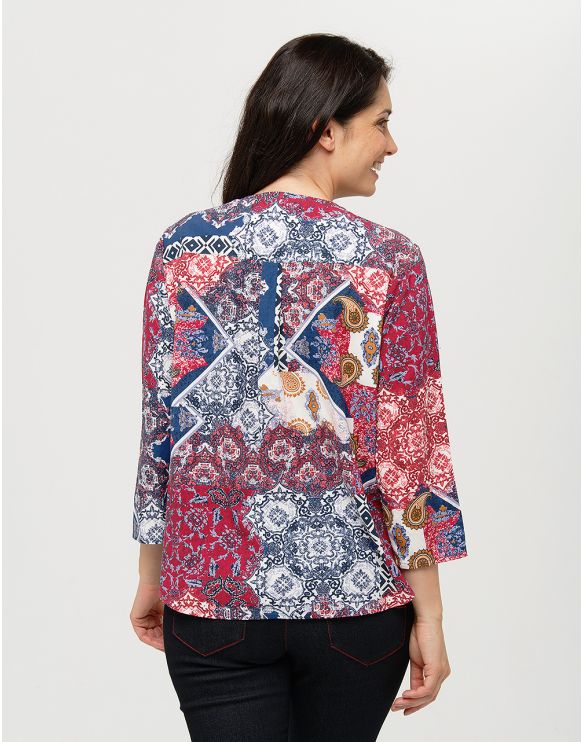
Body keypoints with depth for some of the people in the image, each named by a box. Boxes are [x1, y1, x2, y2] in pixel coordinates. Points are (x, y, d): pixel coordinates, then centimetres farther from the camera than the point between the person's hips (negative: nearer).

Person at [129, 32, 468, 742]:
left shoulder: (183, 247, -3)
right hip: (354, 595, -1)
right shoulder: (388, 261, -11)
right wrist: (429, 617, -3)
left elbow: (162, 426, 1)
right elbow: (407, 450, -11)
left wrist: (151, 577, 12)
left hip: (215, 586, 1)